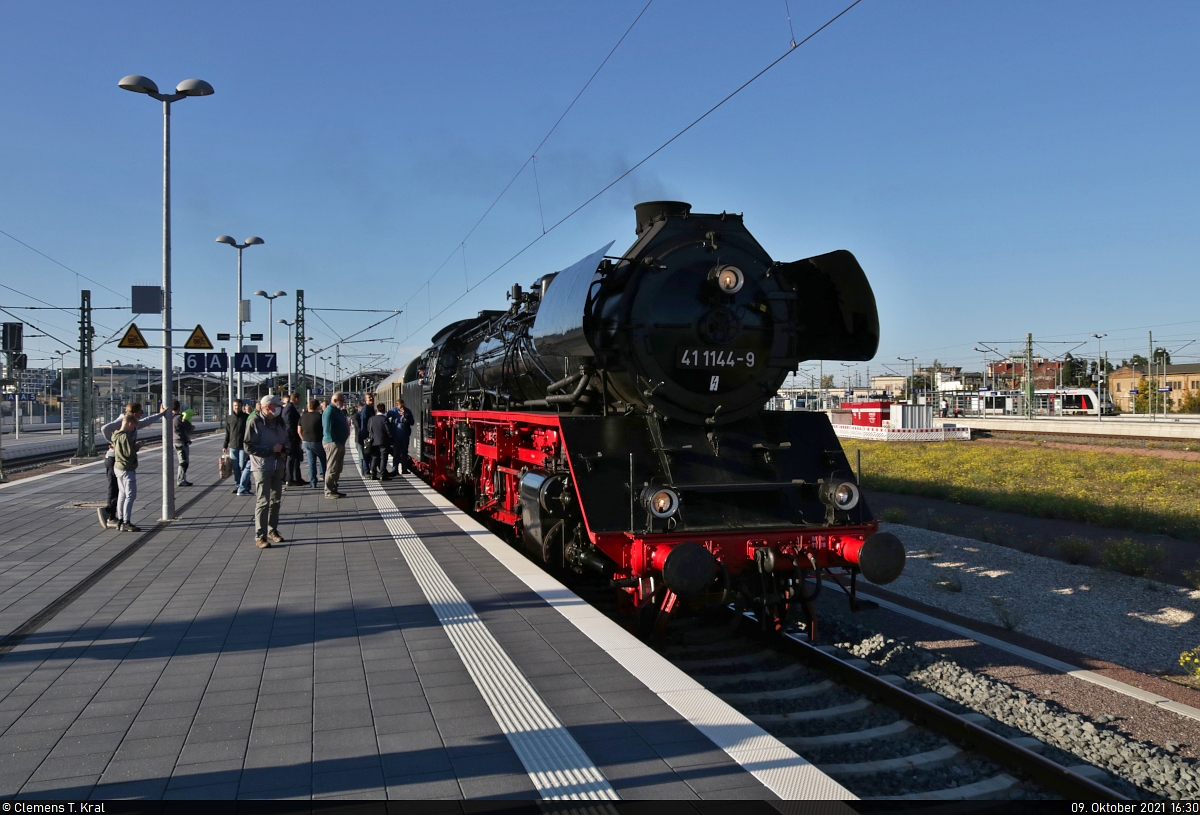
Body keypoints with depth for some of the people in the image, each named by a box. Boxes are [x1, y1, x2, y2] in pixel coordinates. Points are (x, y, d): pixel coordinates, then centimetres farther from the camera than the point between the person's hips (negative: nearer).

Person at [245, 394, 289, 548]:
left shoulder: (279, 421, 9)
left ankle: (272, 530, 26)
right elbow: (249, 447, -15)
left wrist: (284, 450, 0)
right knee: (263, 502, -6)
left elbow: (286, 440, 21)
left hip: (278, 466, 7)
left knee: (275, 500, 13)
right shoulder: (254, 422, -11)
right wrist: (272, 449, -17)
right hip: (262, 467, -7)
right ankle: (260, 536, -1)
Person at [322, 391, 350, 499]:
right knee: (332, 469, -7)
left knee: (337, 469, 14)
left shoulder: (338, 411, 18)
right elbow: (328, 429, -20)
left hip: (339, 443, 10)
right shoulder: (330, 411, -14)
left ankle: (334, 490, 21)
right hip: (333, 443, -10)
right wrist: (334, 442, -21)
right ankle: (329, 492, -3)